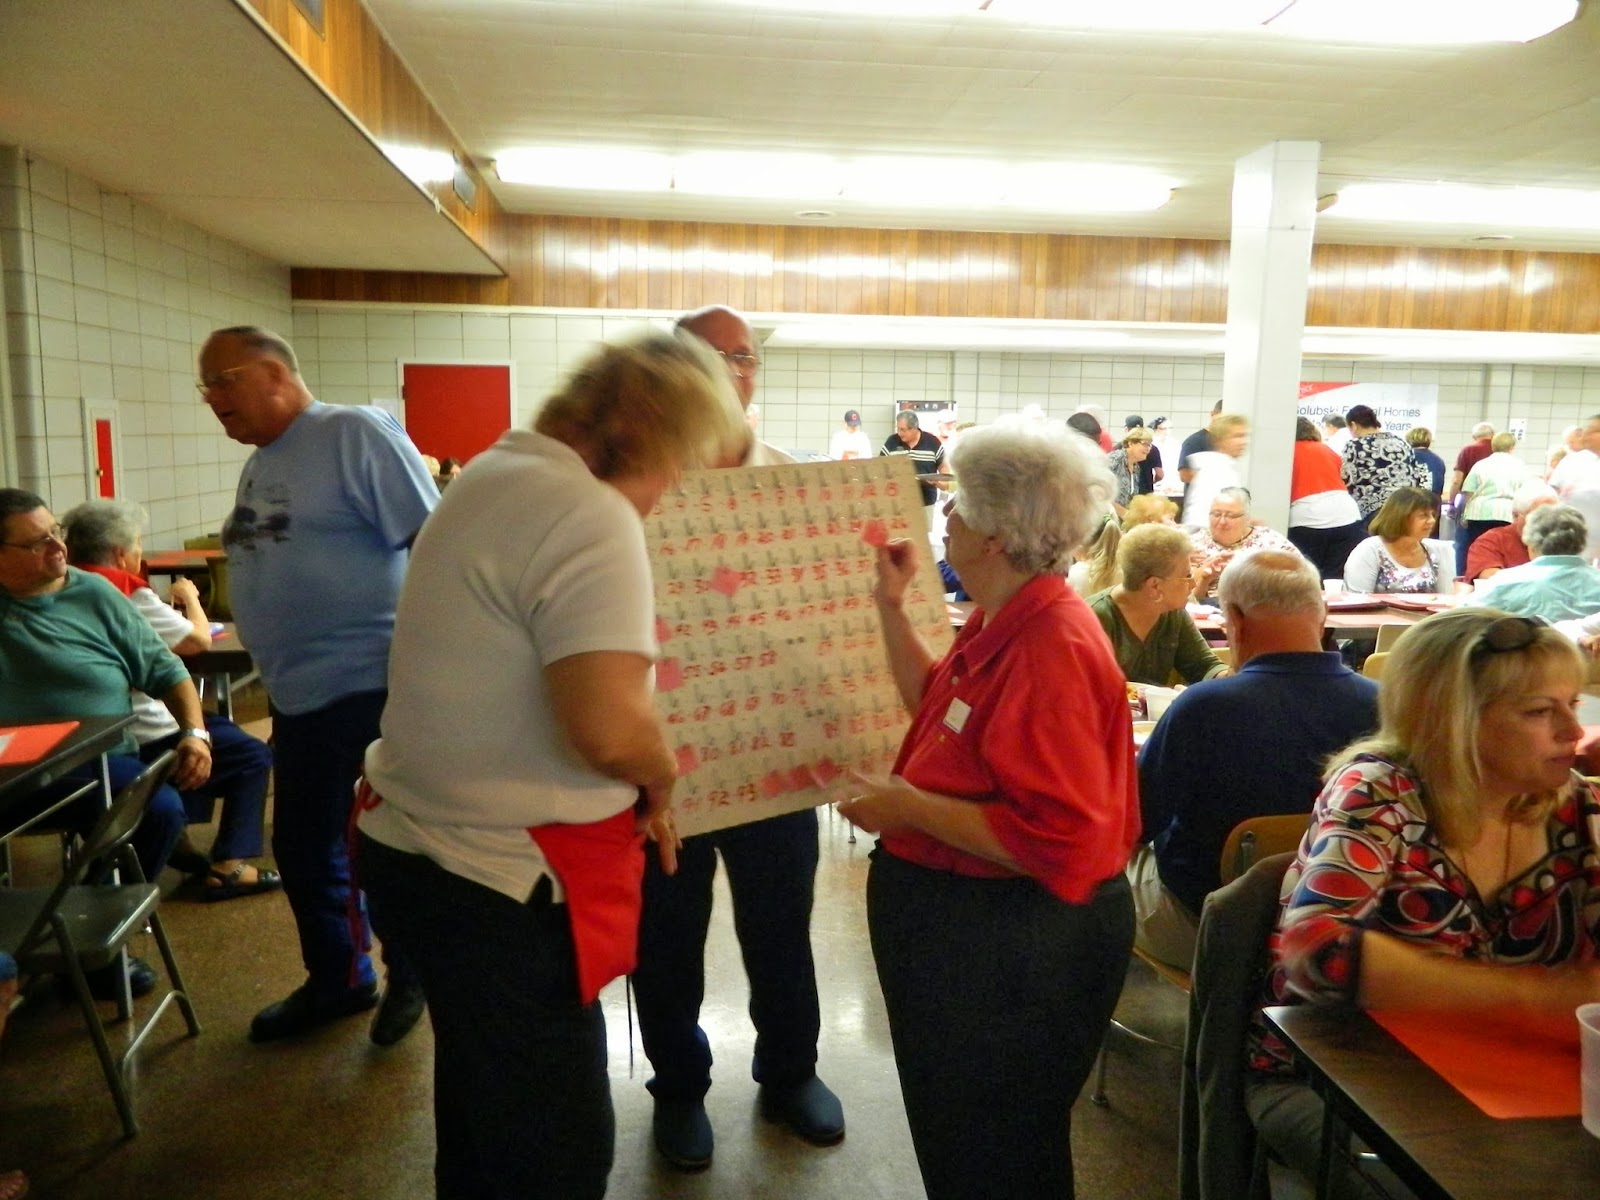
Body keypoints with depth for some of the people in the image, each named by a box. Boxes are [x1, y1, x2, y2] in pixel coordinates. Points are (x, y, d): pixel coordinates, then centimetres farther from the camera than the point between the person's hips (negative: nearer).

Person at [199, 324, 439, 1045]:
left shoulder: (356, 434, -12)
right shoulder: (261, 464, 14)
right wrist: (278, 675, 21)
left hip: (376, 687, -8)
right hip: (300, 695, 9)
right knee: (302, 848, 17)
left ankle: (409, 976, 29)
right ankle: (336, 980, 37)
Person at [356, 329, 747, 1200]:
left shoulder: (498, 473, 10)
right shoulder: (590, 515, -22)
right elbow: (609, 726, -32)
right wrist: (661, 775, -10)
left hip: (422, 848, 10)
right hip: (495, 881, -10)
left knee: (487, 1119, 27)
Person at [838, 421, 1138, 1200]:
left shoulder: (1050, 646, -29)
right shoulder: (1003, 624, 3)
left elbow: (1055, 838, -33)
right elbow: (940, 713, 18)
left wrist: (907, 806, -25)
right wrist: (890, 608, 11)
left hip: (1013, 950, -10)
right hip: (966, 926, 10)